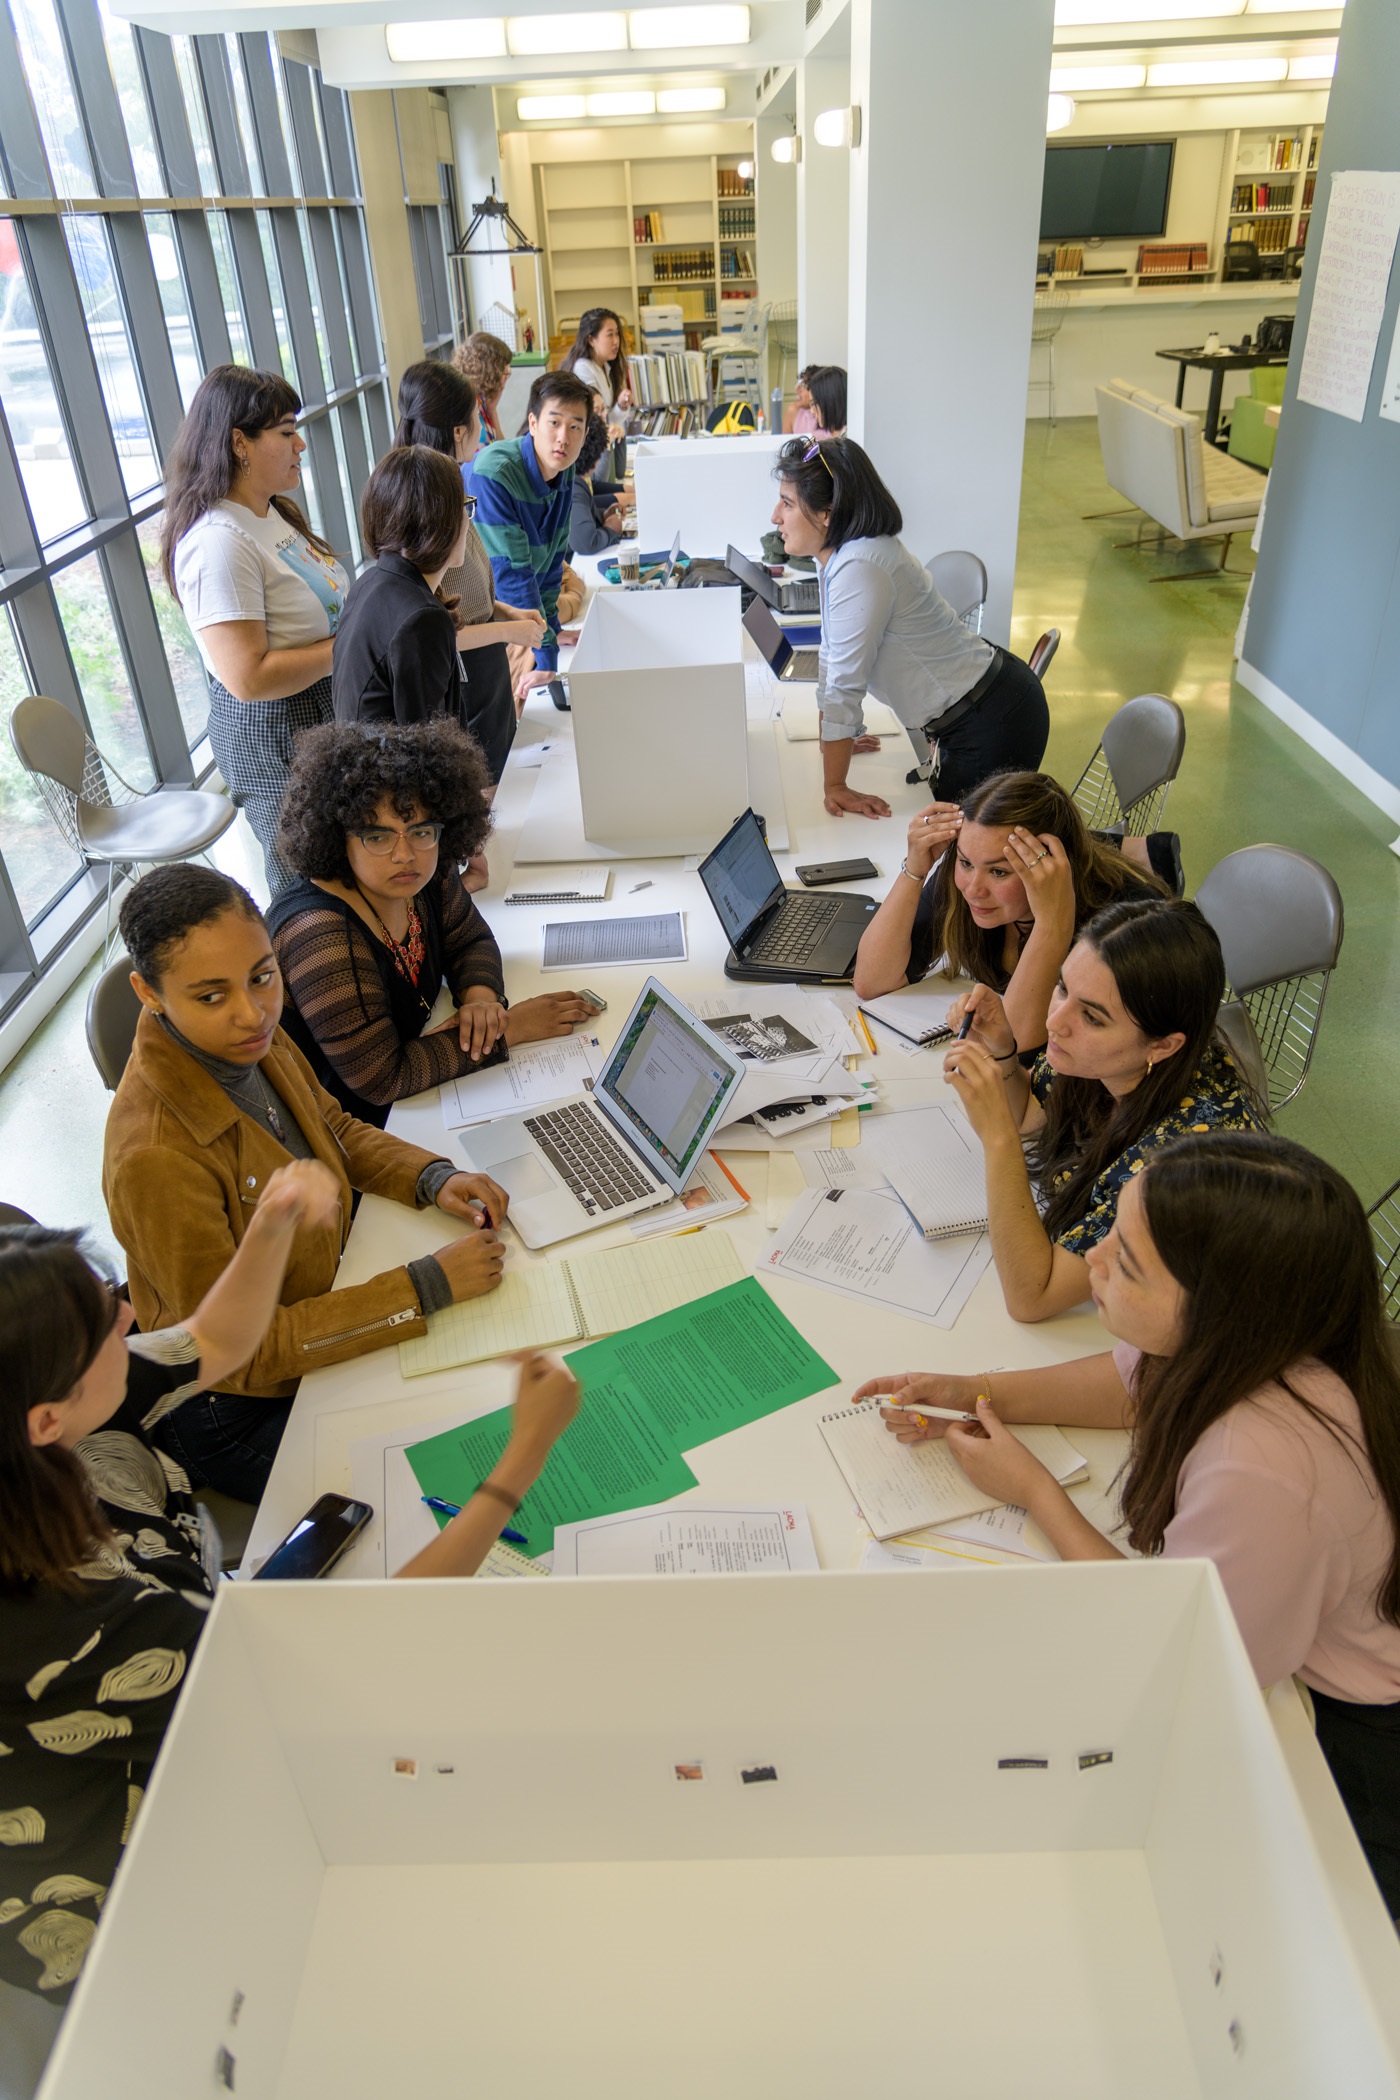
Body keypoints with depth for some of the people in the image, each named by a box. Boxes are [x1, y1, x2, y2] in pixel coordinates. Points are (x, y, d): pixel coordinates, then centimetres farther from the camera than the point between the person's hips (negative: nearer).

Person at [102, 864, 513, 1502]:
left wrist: (433, 1178, -9)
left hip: (319, 1305, 7)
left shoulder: (253, 1041, -11)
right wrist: (426, 1287, -28)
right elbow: (239, 1350, -26)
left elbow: (335, 1129, 10)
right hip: (240, 1413, -7)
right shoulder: (156, 1159, -35)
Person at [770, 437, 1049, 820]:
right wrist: (835, 738, 19)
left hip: (995, 722, -9)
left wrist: (834, 786, -18)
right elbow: (833, 656, 13)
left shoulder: (860, 569, -27)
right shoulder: (837, 555, 2)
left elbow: (844, 685, -24)